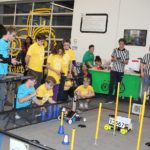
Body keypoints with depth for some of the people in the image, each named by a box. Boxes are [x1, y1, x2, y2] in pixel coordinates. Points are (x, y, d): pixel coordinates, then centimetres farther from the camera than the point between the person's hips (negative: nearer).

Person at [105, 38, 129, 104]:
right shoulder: (115, 50, 3)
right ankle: (110, 98, -2)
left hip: (121, 71, 0)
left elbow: (127, 62, 2)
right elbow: (112, 59, 6)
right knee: (111, 84, -6)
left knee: (117, 85, 7)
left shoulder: (126, 52, 2)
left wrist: (122, 61, -18)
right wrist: (114, 59, -16)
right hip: (114, 70, 0)